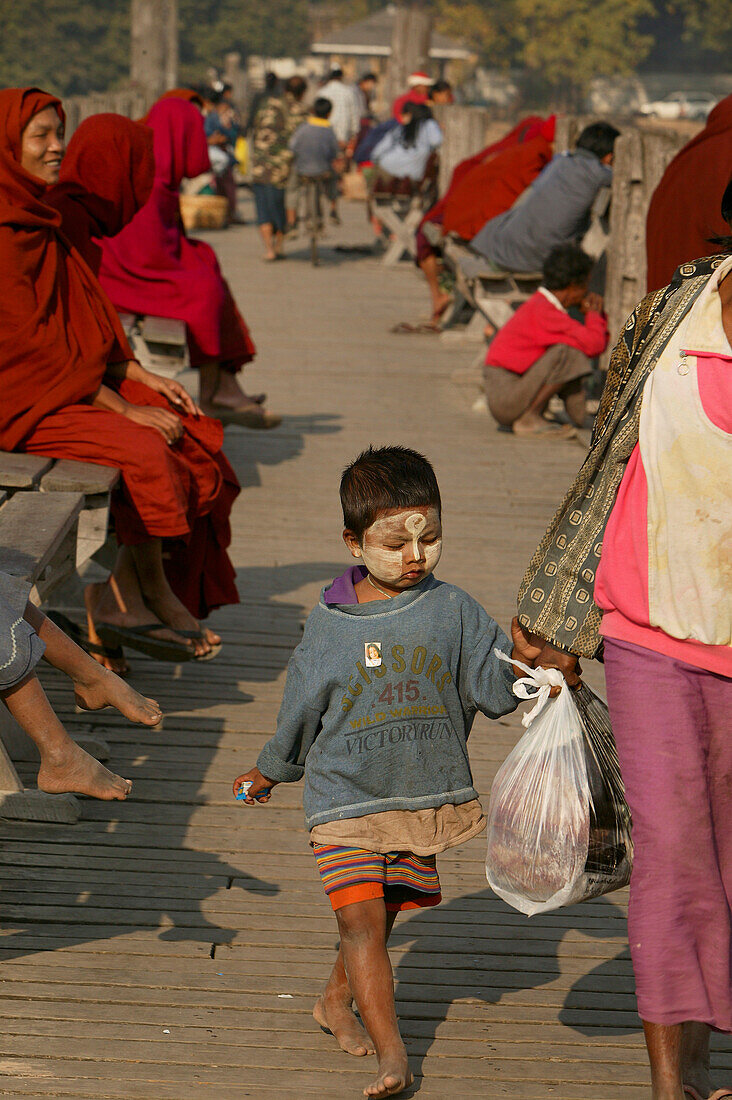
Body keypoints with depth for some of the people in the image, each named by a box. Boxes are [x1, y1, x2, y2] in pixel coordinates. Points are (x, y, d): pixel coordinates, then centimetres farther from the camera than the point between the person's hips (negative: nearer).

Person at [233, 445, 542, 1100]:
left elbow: (494, 692, -5)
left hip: (425, 797, 2)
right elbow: (301, 710, 10)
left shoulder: (452, 610, -3)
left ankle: (337, 1003, 40)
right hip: (345, 800, -2)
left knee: (380, 918, 14)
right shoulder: (330, 625, -4)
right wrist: (270, 772, 21)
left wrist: (519, 653, -24)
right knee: (362, 921, -14)